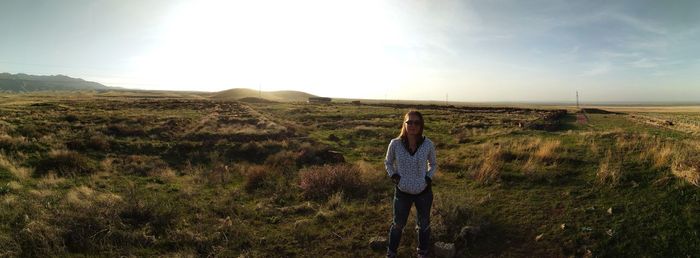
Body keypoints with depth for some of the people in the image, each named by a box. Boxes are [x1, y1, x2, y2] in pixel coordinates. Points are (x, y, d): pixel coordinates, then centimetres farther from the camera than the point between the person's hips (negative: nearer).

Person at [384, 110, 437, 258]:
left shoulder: (428, 144, -14)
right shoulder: (395, 144, -16)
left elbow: (433, 165, 5)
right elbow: (388, 162, 4)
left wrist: (429, 178, -10)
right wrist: (394, 176, -10)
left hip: (424, 192, 1)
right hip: (402, 192, 0)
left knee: (424, 224, 21)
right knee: (398, 224, 19)